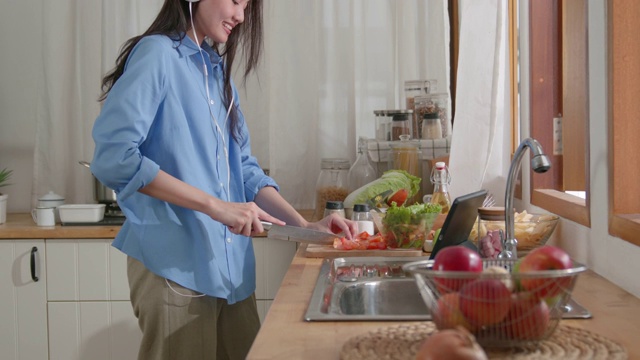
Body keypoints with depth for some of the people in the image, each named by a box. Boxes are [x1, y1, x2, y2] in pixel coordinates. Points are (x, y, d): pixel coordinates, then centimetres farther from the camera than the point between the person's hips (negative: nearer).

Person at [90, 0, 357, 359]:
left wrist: (305, 225, 2)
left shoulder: (218, 70, 14)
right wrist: (214, 205, -22)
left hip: (231, 266, 7)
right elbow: (113, 155, -20)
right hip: (176, 265, -7)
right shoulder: (157, 53, -8)